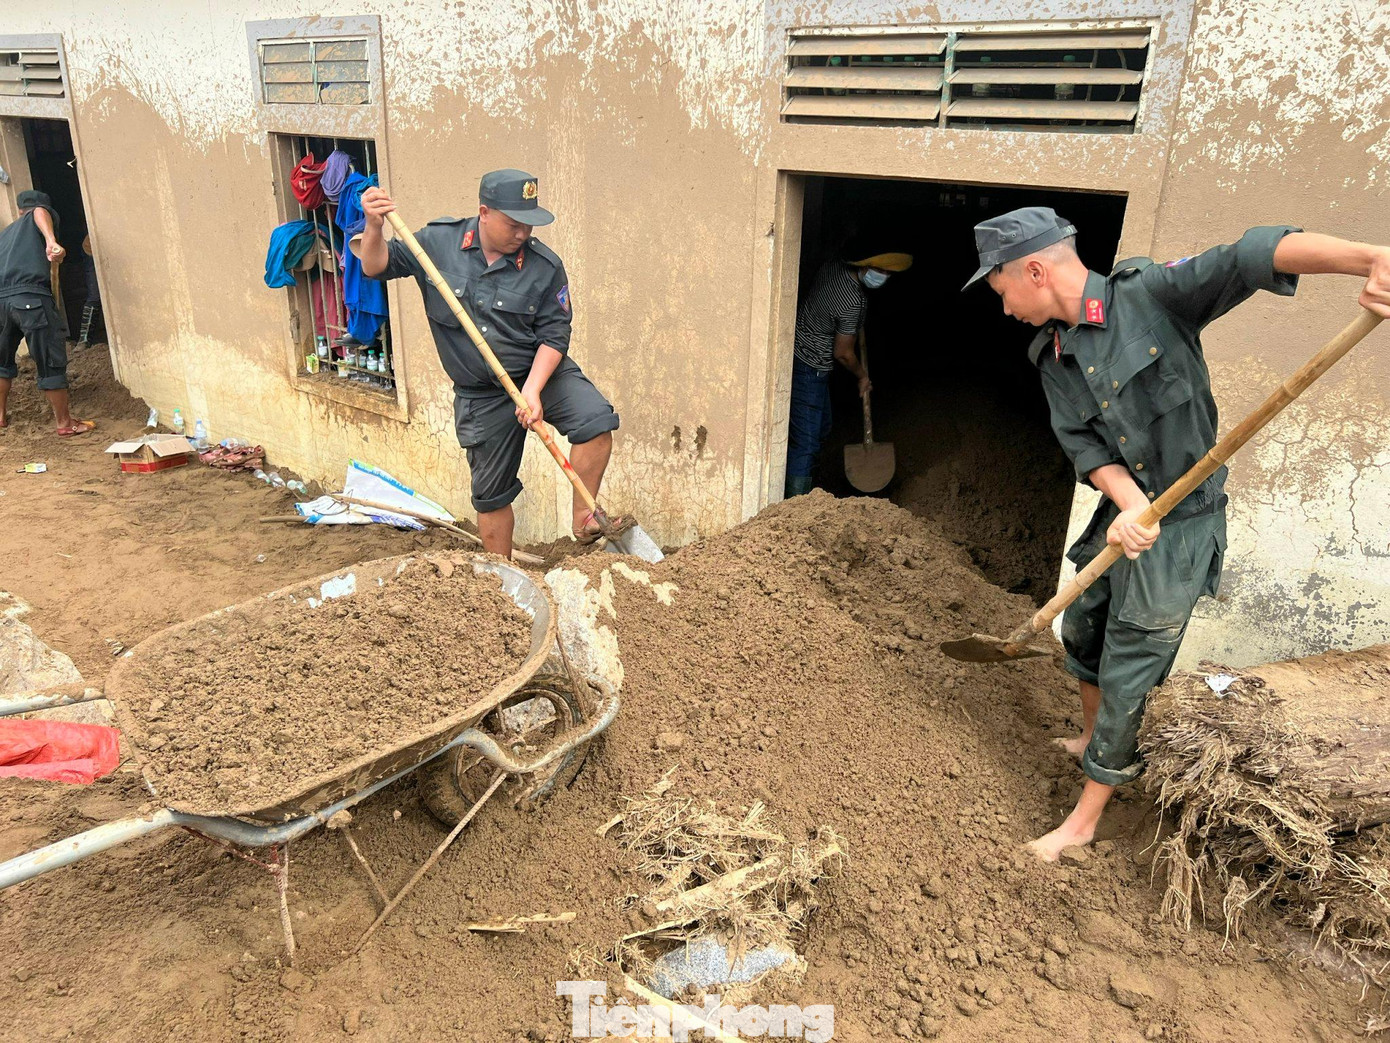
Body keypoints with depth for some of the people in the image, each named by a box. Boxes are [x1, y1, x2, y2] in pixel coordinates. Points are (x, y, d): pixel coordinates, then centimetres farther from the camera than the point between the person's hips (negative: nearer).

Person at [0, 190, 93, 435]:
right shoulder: (43, 214, 13)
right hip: (30, 295, -7)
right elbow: (40, 212, -12)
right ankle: (65, 423, 3)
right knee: (51, 363, -1)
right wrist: (51, 241, -30)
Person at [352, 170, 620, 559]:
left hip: (543, 372, 0)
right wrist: (374, 228, -20)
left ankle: (585, 519, -9)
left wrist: (532, 391, -22)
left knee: (596, 419, -28)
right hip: (481, 393, 1)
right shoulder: (438, 241, -6)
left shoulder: (545, 265, -11)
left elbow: (554, 335, -10)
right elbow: (376, 266, 1)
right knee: (490, 493, 9)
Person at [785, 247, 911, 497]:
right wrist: (862, 376, 3)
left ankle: (801, 487, 35)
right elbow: (842, 353, -15)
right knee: (805, 441, -6)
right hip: (809, 370, -10)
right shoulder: (852, 302, -26)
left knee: (821, 428, 23)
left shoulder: (832, 267, -3)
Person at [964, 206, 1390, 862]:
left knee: (1125, 677, 1)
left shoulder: (1151, 293, -17)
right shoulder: (1051, 357, 1)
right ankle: (1093, 739, 51)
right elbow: (1082, 443, -7)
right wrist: (1128, 504, -25)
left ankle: (1086, 817, 18)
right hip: (1124, 512, 7)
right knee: (1080, 629, 22)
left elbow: (1249, 259, -29)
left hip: (1183, 524, -7)